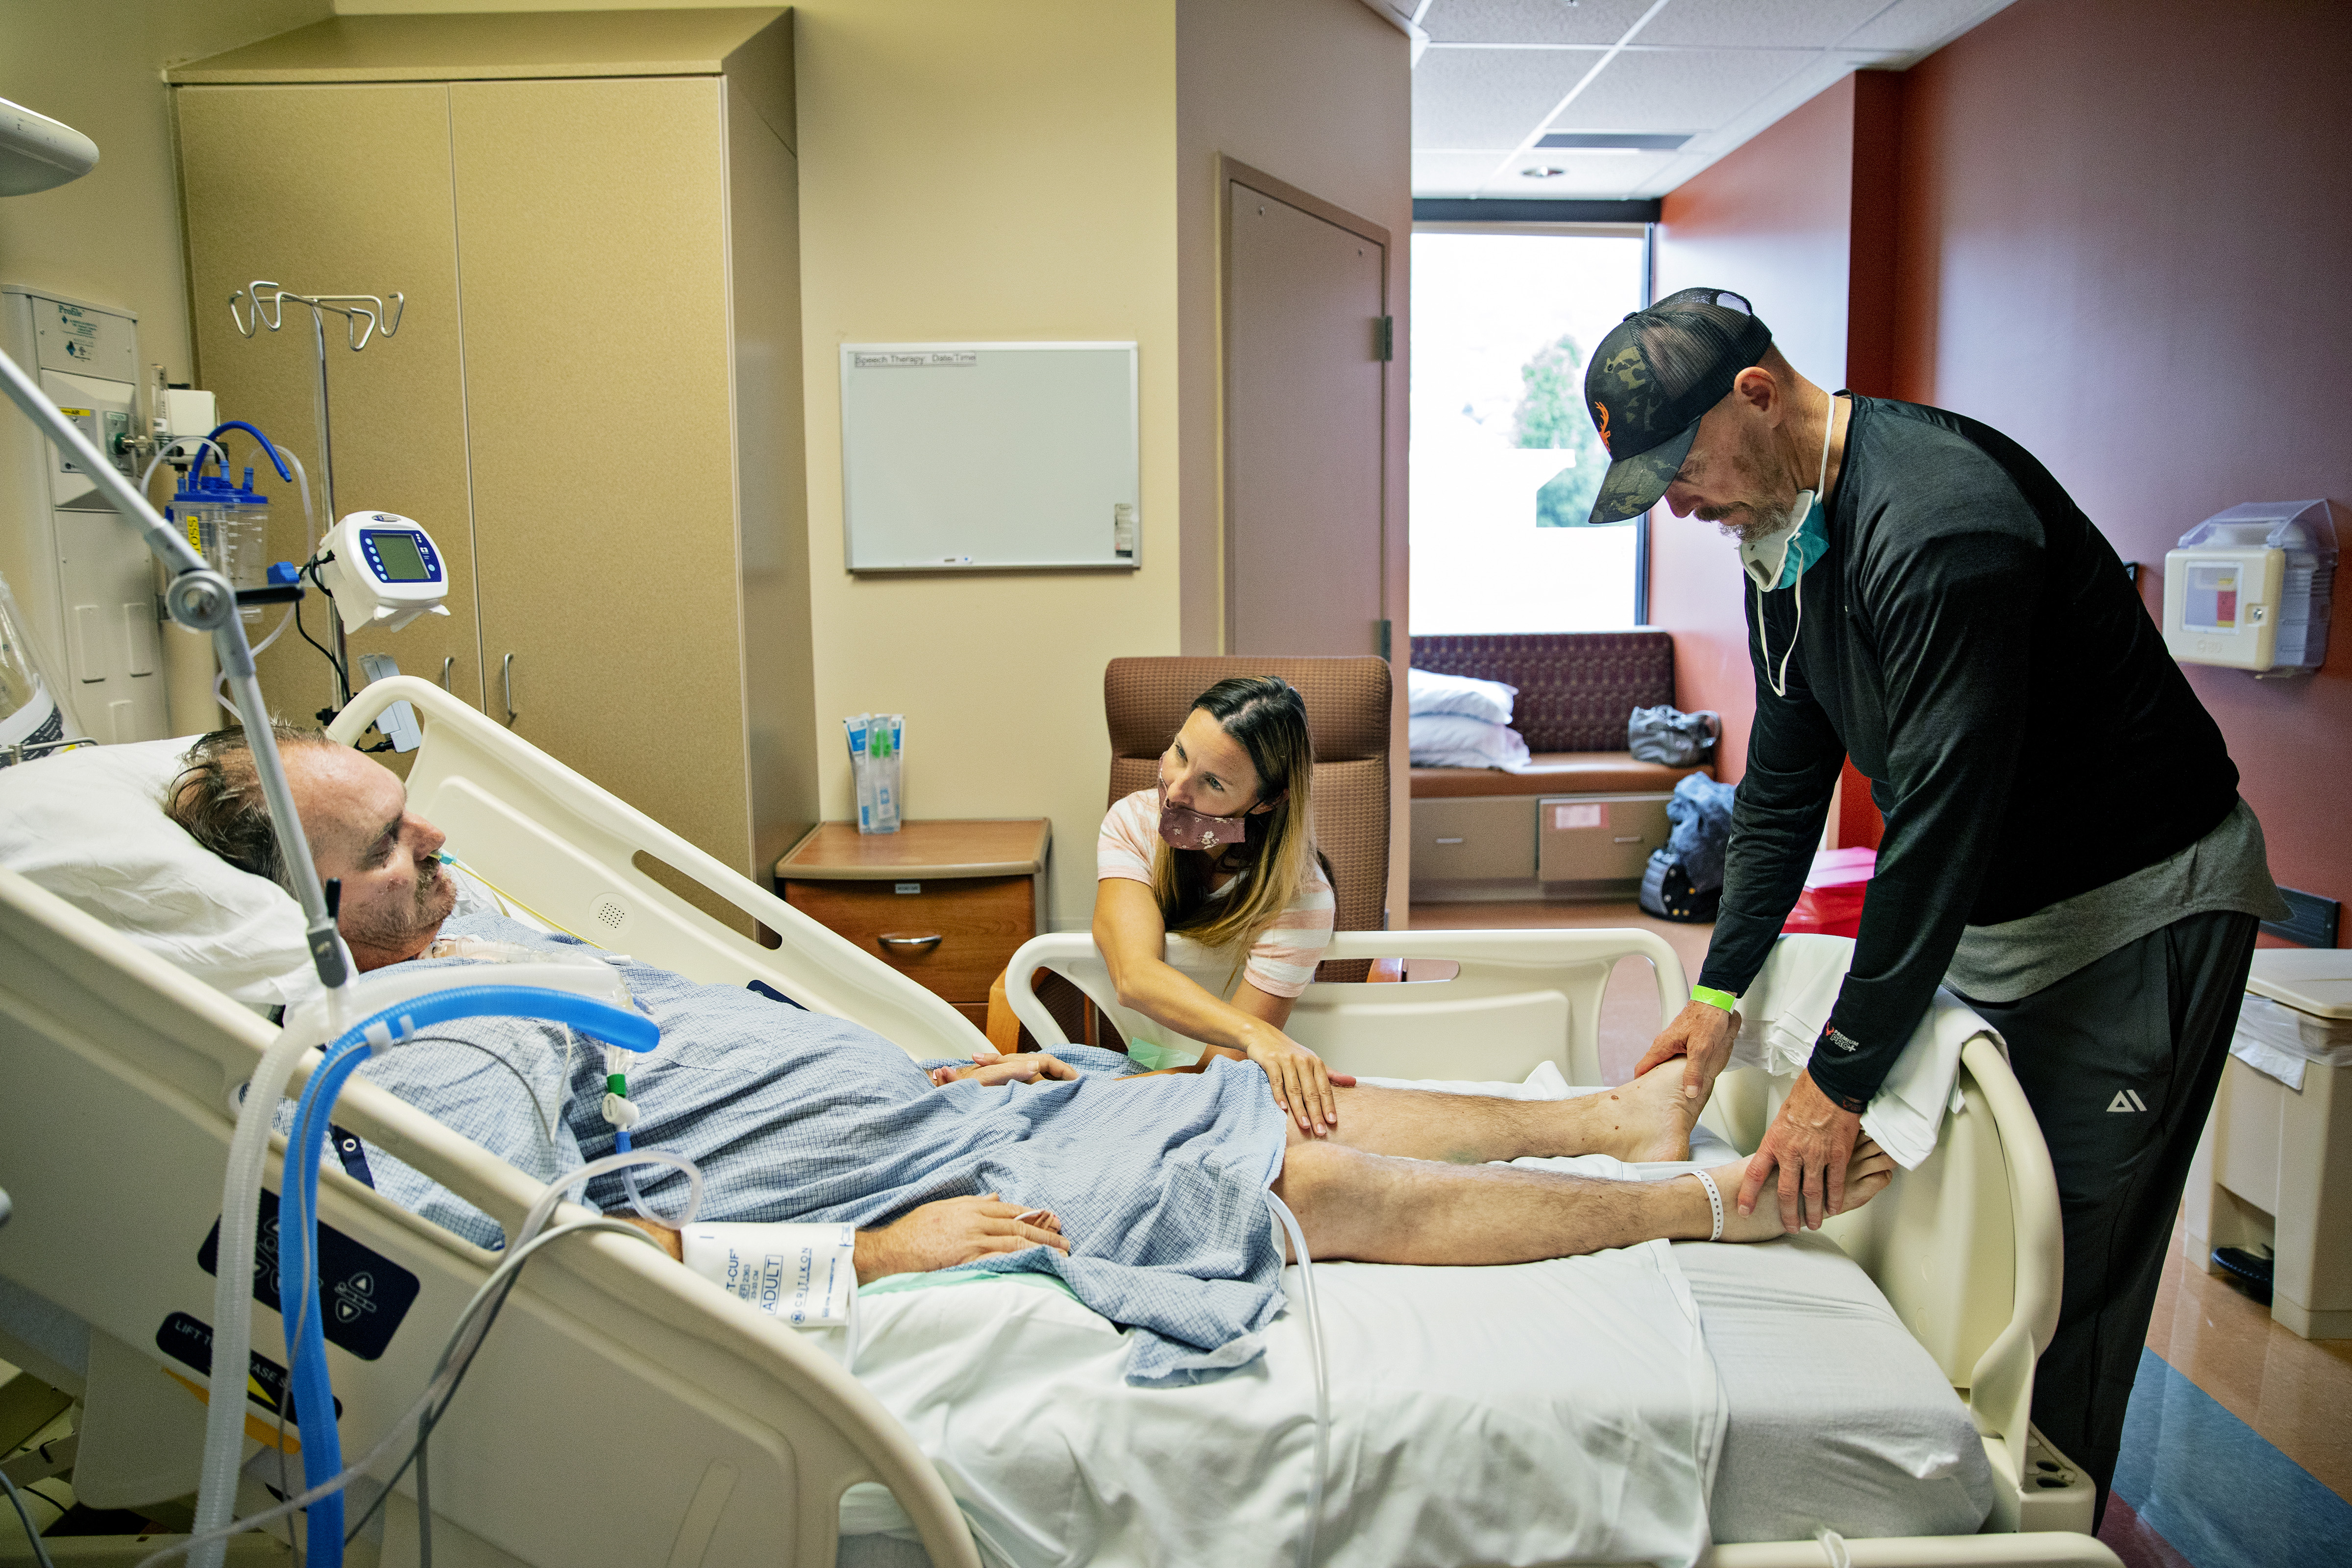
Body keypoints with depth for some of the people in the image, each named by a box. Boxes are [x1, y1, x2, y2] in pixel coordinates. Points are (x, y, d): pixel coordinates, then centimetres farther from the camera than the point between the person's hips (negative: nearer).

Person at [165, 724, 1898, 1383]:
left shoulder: (473, 931, 11)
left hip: (935, 1114, 9)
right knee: (1330, 1182, -4)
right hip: (914, 1202, -9)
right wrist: (877, 1252, -25)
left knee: (1284, 1097, 10)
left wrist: (927, 1074, 15)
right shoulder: (420, 1061, -18)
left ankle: (1627, 1119, 27)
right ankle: (1725, 1201, 12)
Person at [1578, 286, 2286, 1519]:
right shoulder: (1780, 530, 2)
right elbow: (1786, 778, 8)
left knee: (2063, 1278, -3)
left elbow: (1942, 816, -28)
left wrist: (1839, 1080, -22)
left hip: (2137, 908, -8)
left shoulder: (1938, 519, -28)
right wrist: (1720, 990, 6)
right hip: (1984, 911, 9)